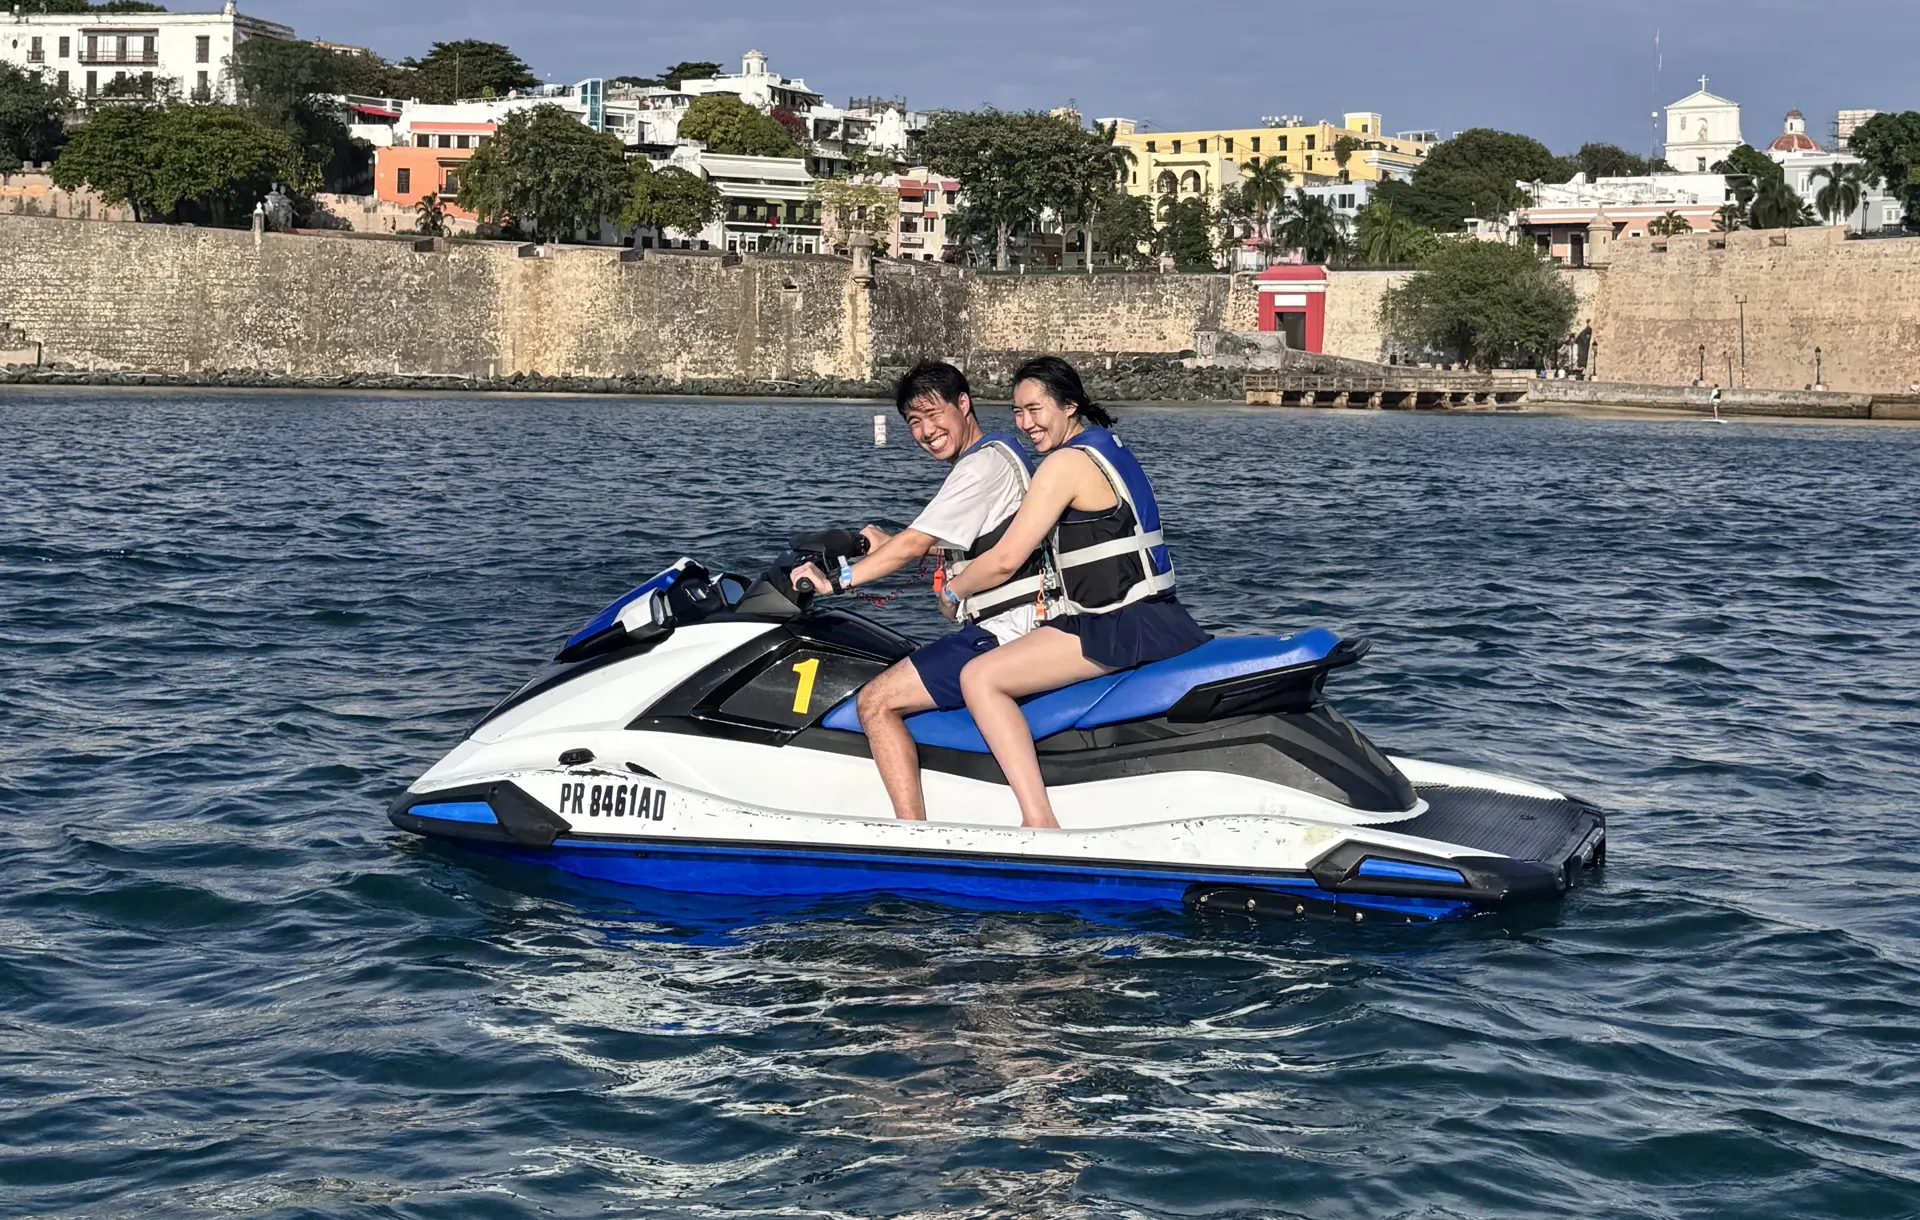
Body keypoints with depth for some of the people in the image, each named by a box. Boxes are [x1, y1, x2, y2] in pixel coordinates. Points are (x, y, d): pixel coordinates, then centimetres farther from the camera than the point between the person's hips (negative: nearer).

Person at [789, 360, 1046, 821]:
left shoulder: (984, 464, -14)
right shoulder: (998, 453, 18)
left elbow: (915, 544, -17)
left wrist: (835, 581, -12)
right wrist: (889, 544, 18)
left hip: (1002, 636, -11)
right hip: (1017, 630, 11)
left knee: (876, 701, -14)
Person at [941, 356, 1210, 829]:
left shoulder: (1068, 462, -13)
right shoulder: (1108, 446, 17)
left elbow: (1006, 560, -13)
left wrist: (952, 591, 5)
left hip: (1118, 627, -11)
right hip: (1158, 619, 11)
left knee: (980, 677, -18)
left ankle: (1039, 821, -28)